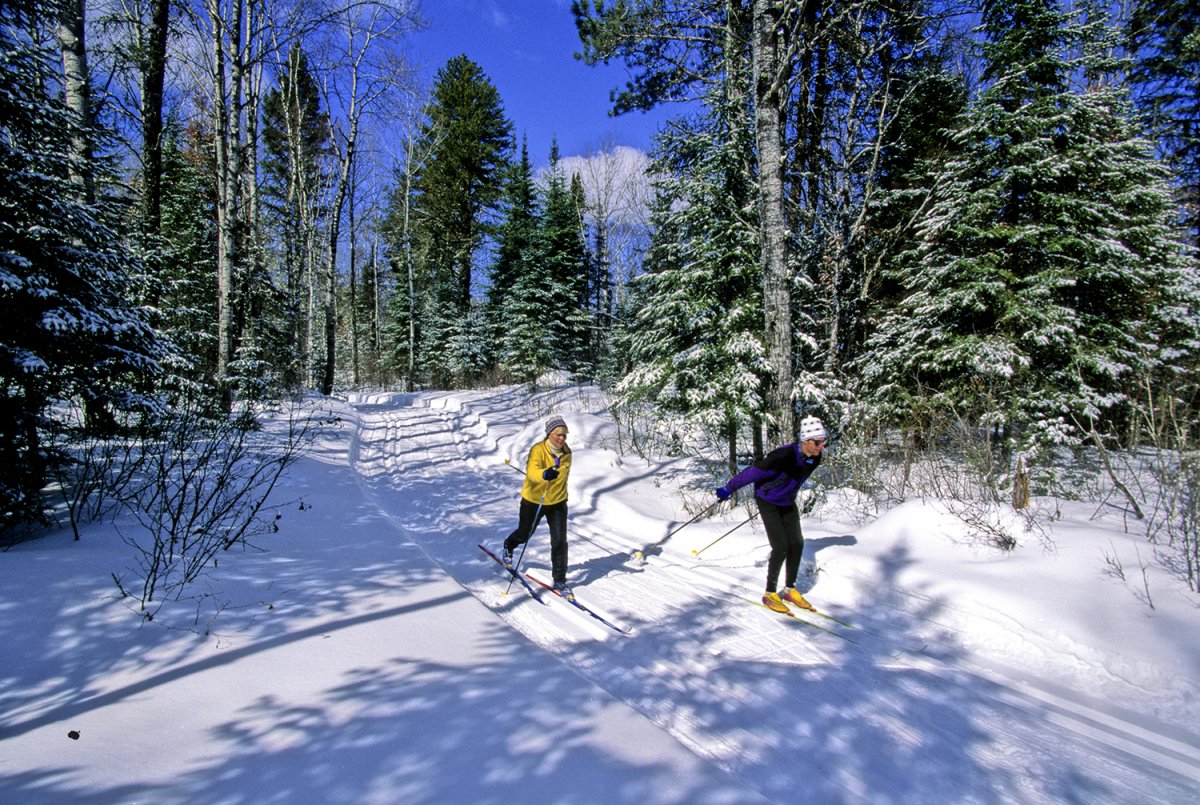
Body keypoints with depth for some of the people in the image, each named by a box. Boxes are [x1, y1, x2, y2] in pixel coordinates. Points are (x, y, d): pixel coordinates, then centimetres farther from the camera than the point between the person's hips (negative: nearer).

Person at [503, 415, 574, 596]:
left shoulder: (566, 452, -6)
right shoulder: (538, 450, -24)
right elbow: (532, 471, -43)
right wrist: (545, 474, -64)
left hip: (558, 502, 3)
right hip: (534, 501, -3)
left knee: (560, 541, -5)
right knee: (524, 535, 19)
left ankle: (560, 581, 7)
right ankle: (509, 546, 54)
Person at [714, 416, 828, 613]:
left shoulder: (815, 459, -12)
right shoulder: (784, 456, -35)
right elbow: (754, 471, -26)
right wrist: (729, 489, -17)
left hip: (787, 503, 7)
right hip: (768, 502, -7)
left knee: (797, 543, 4)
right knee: (781, 547, -11)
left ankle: (790, 589, 20)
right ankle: (770, 593, 5)